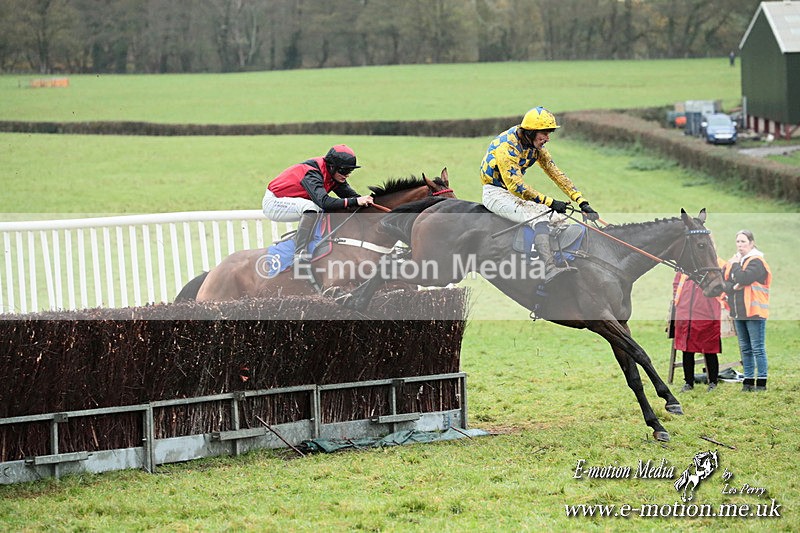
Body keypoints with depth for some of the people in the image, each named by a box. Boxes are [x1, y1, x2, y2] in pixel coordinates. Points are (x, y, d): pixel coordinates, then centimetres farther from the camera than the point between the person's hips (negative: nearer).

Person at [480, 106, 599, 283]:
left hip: (516, 193, 9)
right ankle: (549, 269, -49)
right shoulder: (507, 146, -25)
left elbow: (556, 173, 2)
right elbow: (516, 186, -29)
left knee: (559, 217, -4)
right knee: (539, 218, -32)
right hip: (496, 193, -9)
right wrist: (550, 202, -30)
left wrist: (582, 202, -6)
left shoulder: (536, 146, 2)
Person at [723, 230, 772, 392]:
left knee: (758, 348, -5)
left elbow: (743, 278, -22)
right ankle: (748, 380, 18)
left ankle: (761, 382, -2)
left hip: (754, 311, -7)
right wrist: (733, 287, -13)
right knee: (745, 348, 12)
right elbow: (722, 282, 5)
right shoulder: (732, 261, 13)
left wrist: (736, 265, -8)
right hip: (738, 312, 7)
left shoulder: (757, 262, -8)